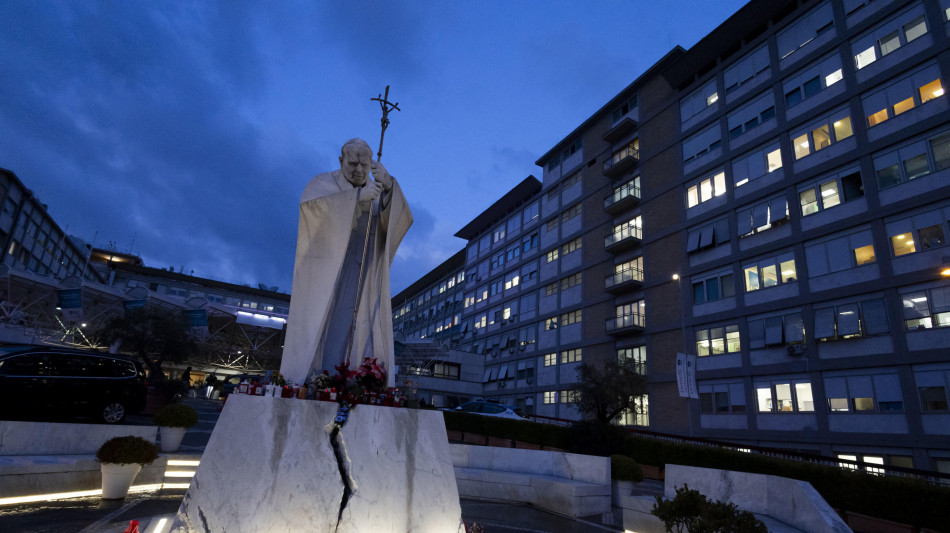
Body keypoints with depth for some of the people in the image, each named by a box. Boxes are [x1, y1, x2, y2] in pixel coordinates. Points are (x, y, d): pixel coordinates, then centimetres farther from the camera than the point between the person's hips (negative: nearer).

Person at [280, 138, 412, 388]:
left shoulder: (378, 195, 12)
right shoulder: (322, 184, 2)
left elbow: (400, 220, -9)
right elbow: (310, 206, -21)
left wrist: (389, 185, -28)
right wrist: (356, 196, -31)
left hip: (363, 282, 3)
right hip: (324, 279, -3)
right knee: (315, 338, -11)